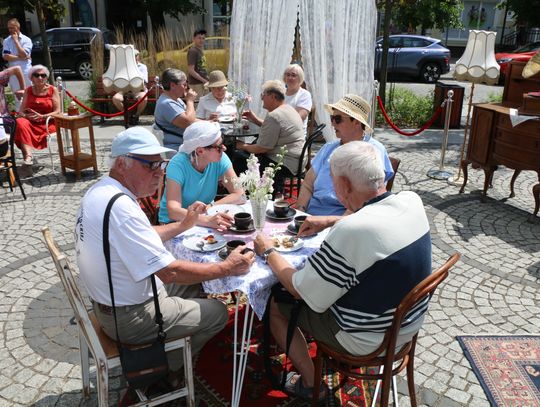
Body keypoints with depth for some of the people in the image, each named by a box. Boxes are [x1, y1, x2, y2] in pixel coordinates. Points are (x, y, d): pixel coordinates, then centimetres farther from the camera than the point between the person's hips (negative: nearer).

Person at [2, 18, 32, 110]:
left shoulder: (26, 40, -1)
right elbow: (5, 56, -4)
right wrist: (20, 58, -12)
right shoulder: (7, 41, 7)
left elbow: (23, 55, -14)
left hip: (26, 71, -3)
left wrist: (16, 40, -10)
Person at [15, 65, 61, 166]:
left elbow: (57, 111, -5)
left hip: (48, 123, -3)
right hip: (31, 123, 3)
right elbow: (21, 111, 8)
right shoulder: (28, 90, 12)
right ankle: (28, 156, -41)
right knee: (20, 122, -32)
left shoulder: (53, 89, 2)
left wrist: (42, 116, -19)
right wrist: (25, 115, -16)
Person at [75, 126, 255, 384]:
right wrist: (227, 268, -20)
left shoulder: (100, 190, 0)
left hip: (108, 300, 9)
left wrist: (184, 225, 12)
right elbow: (169, 272, -30)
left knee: (193, 285, 21)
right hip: (130, 317, -9)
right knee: (217, 312, 5)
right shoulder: (120, 207, -32)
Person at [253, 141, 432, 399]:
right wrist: (329, 222, 15)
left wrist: (269, 252, -5)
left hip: (366, 340, -7)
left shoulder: (349, 232, -34)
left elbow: (301, 290, -20)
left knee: (275, 303, 10)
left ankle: (308, 382, 24)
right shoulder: (412, 201, -11)